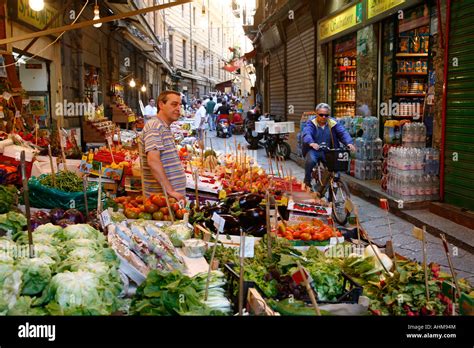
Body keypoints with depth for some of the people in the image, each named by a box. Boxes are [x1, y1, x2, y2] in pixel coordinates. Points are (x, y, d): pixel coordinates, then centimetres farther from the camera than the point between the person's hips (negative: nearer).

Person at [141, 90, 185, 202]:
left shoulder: (165, 128, 18)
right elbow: (153, 160, -26)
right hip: (162, 197, -9)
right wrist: (170, 191, -28)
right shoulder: (154, 126, -13)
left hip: (174, 195, 9)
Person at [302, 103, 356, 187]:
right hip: (313, 150, -2)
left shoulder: (333, 123, 4)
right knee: (310, 160, -32)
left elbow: (343, 133, -8)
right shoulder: (311, 123, -3)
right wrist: (311, 143, -46)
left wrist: (349, 143, -30)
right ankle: (307, 181, -5)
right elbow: (306, 134, -22)